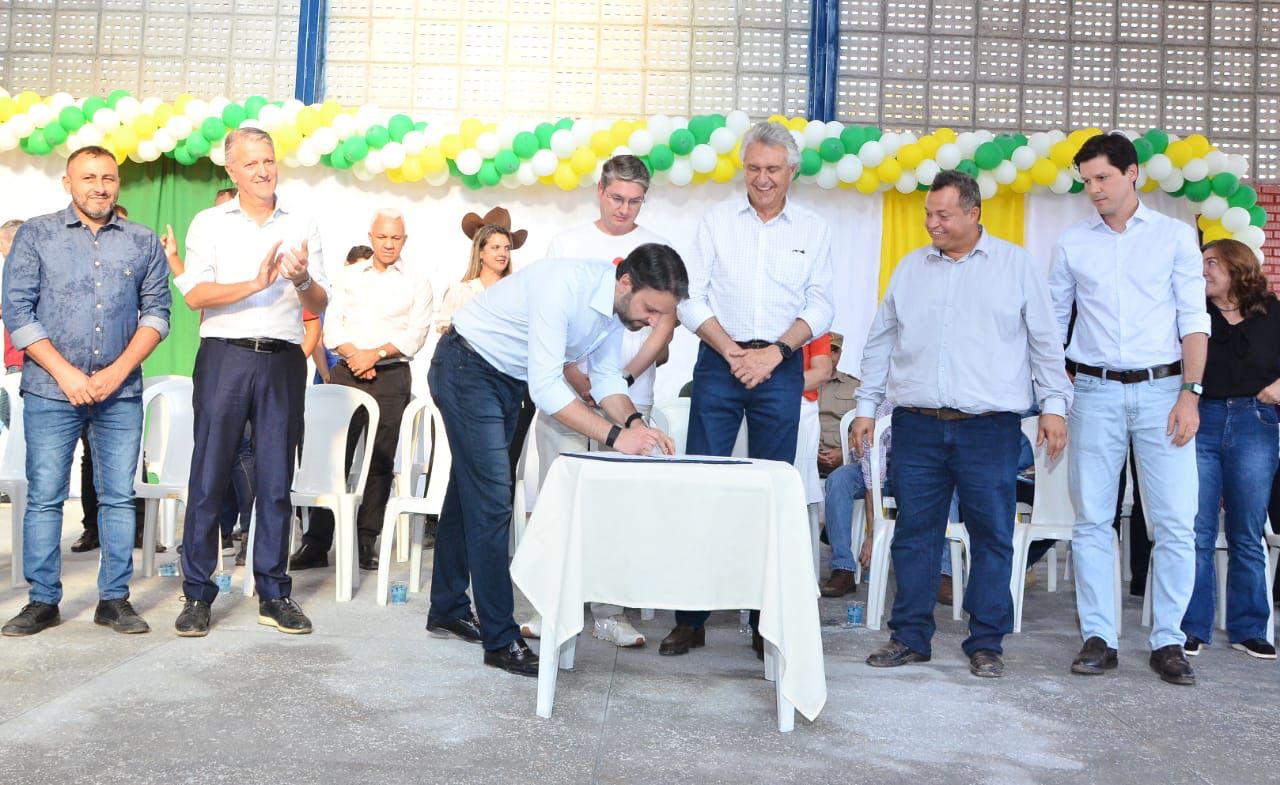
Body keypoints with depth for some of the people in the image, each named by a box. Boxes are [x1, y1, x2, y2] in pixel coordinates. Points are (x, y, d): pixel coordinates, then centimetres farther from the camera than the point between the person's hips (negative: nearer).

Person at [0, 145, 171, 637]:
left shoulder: (144, 242, 9)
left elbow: (157, 312, 4)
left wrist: (118, 372, -8)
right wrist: (65, 373, -10)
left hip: (121, 392, 1)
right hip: (51, 391, -1)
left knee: (119, 497, 3)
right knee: (44, 497, 1)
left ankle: (114, 599, 11)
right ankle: (42, 600, 11)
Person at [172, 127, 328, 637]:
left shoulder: (303, 227, 13)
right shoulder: (210, 223, 8)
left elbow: (320, 305, 10)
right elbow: (194, 294, -5)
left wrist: (303, 280, -11)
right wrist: (257, 283, -16)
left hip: (283, 361, 2)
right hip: (225, 356, -2)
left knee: (276, 482, 5)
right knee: (209, 478, -1)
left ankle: (273, 594, 13)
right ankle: (197, 595, 8)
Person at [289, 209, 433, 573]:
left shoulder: (417, 281, 7)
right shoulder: (348, 276, 14)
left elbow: (416, 334, -3)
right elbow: (332, 327, 7)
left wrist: (376, 353, -13)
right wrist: (353, 355, -11)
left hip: (391, 377, -1)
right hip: (346, 374, 1)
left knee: (380, 461, 1)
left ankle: (366, 542, 8)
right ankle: (317, 542, 0)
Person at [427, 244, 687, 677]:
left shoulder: (618, 304, -7)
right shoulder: (564, 285, -34)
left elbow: (607, 379, -2)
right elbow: (545, 387, -36)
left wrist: (636, 423, -21)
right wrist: (615, 435, -38)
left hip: (509, 379, 9)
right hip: (467, 368, -9)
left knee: (470, 491, 17)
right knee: (490, 501, -12)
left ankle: (447, 609, 31)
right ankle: (501, 640, -6)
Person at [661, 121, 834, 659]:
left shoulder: (813, 230, 8)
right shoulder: (716, 220, 7)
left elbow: (820, 306, 4)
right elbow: (690, 297, 2)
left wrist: (773, 352, -10)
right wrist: (732, 352, -9)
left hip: (781, 368, 0)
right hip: (718, 363, 0)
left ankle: (766, 623, 12)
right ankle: (690, 619, 6)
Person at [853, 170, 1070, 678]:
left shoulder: (1014, 264, 6)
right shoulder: (910, 268, 13)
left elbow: (1045, 341, 6)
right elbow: (880, 343, 16)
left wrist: (1054, 405, -1)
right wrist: (866, 406, 10)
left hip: (990, 427, -2)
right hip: (917, 426, 3)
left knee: (992, 537, 2)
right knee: (914, 535, 6)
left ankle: (986, 643, 14)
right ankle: (910, 637, 16)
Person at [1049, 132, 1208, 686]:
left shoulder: (1175, 236, 5)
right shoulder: (1072, 244, 10)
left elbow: (1194, 322, 2)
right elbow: (1052, 322, 14)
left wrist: (1190, 393, -8)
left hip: (1162, 389, -1)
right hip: (1095, 392, 2)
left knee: (1175, 524, -2)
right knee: (1092, 521, 3)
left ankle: (1168, 641, 9)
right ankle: (1098, 639, 11)